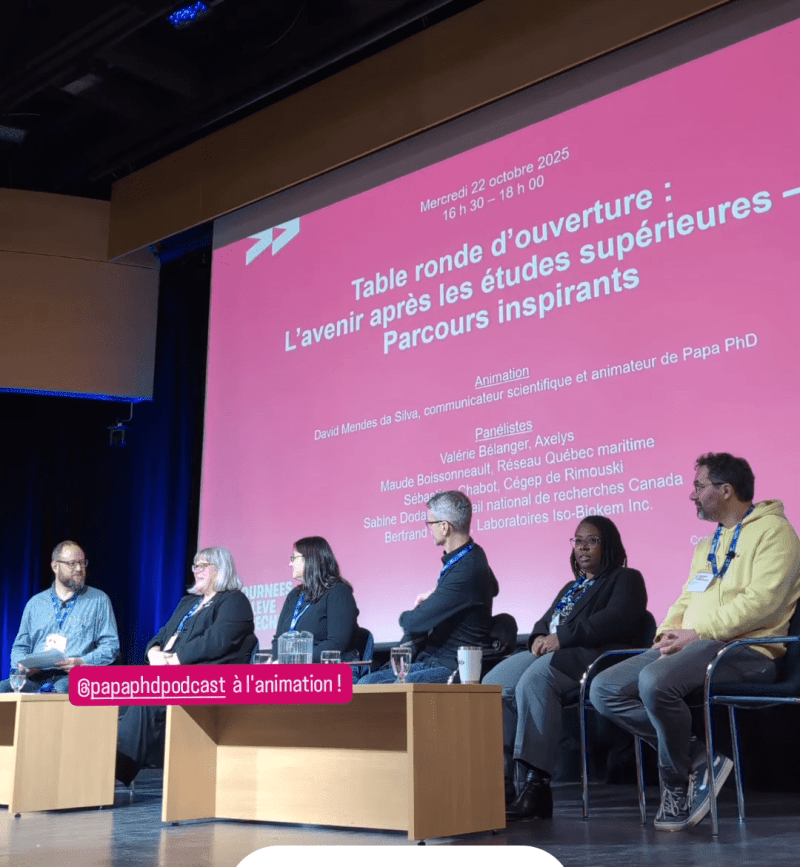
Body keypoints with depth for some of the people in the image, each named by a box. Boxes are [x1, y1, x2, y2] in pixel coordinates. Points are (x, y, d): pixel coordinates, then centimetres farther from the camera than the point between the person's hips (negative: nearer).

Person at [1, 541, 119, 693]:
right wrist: (22, 665, 0)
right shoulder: (36, 603, 23)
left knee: (63, 688, -40)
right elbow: (20, 646, 25)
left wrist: (82, 662, -12)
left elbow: (110, 646, 7)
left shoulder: (99, 600, 14)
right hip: (35, 679, 4)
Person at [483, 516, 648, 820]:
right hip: (548, 652, 8)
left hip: (591, 654, -8)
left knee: (533, 681, -37)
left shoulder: (626, 579, 10)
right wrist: (539, 637, 2)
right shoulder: (571, 587, 35)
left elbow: (615, 620, -9)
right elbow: (546, 620, 29)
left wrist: (561, 638, -15)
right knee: (494, 684, -19)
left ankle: (537, 783, -38)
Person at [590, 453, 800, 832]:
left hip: (745, 650, -9)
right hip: (692, 647, 9)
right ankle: (698, 758, -9)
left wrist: (699, 633, -17)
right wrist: (667, 632, 2)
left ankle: (677, 782, -11)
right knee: (604, 689, -9)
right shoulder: (707, 545, 27)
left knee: (656, 680, -36)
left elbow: (763, 600, -16)